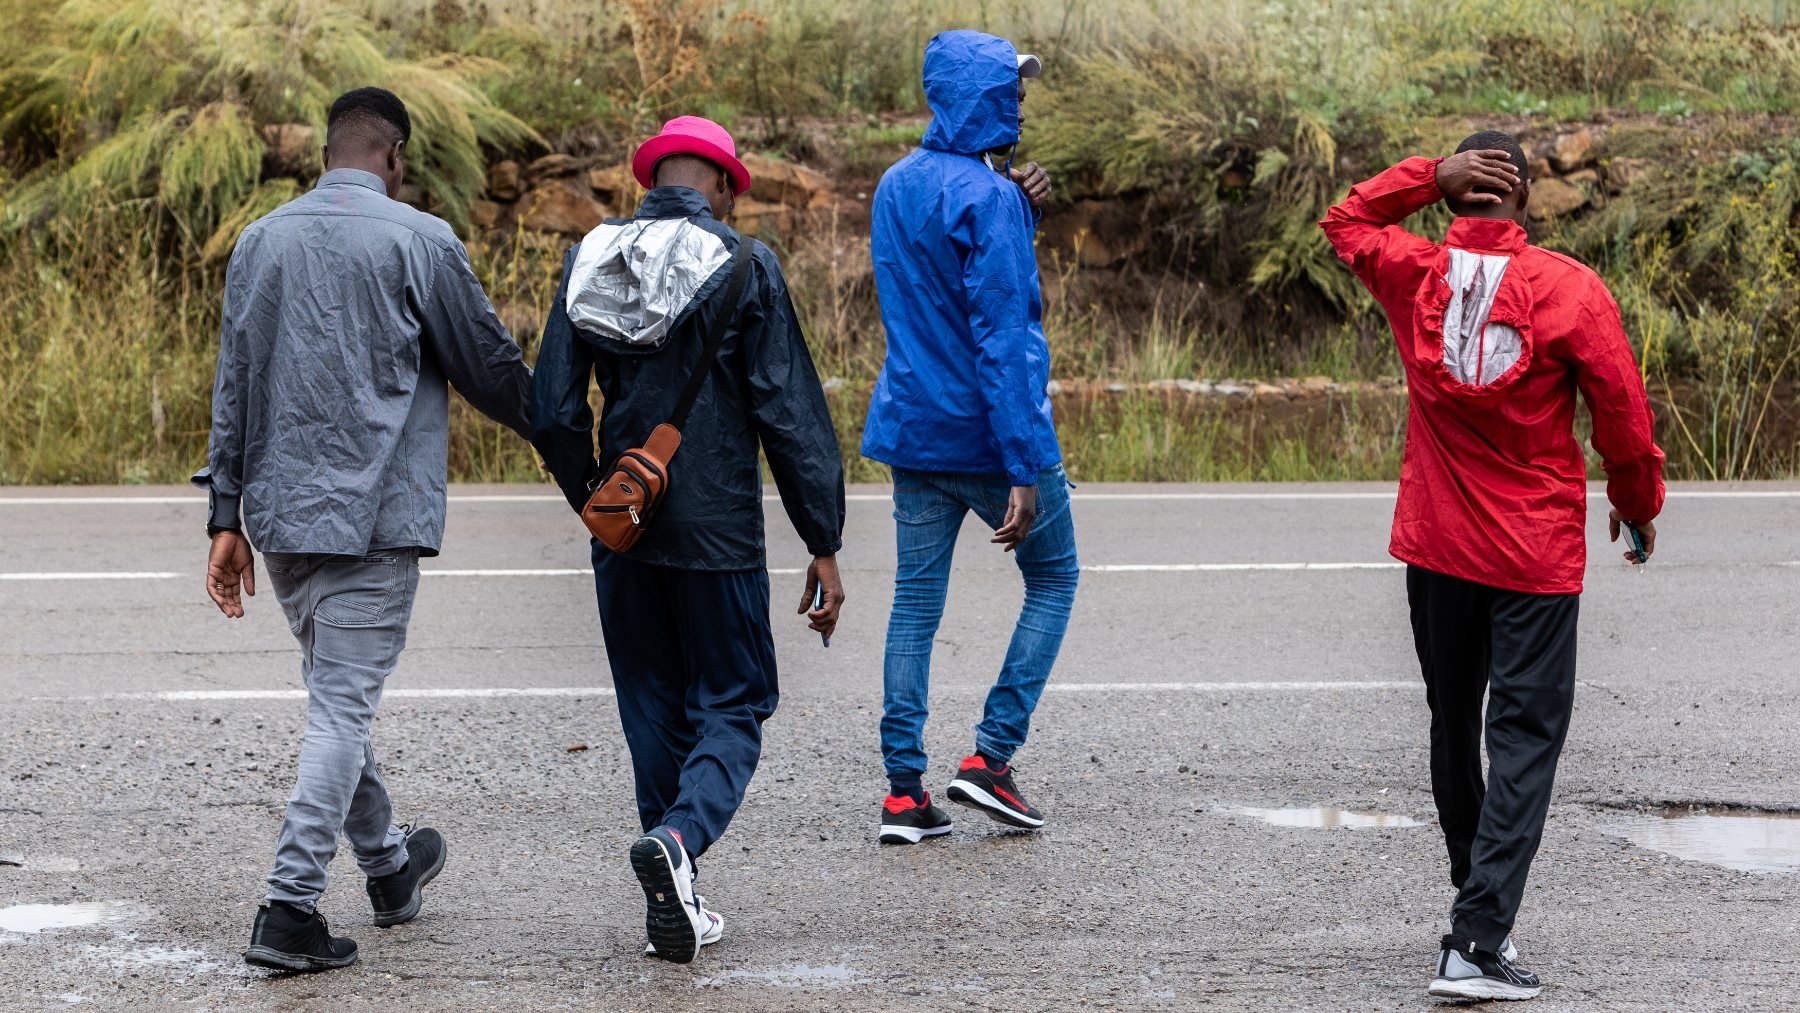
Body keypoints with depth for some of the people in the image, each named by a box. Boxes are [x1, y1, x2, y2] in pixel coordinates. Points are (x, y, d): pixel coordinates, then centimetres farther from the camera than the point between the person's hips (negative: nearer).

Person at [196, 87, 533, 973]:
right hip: (374, 516, -6)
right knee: (342, 709, -5)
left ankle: (388, 866, 36)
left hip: (278, 511, 6)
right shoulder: (418, 242, -7)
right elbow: (490, 367, -2)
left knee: (336, 693, 20)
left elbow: (235, 386, 9)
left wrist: (228, 516, 12)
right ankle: (290, 905, -13)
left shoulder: (261, 242, 9)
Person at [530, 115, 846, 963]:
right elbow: (790, 414, -9)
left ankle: (675, 909, 13)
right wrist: (823, 543, -5)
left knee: (653, 712, 14)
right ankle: (680, 836, -23)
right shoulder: (744, 267, -8)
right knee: (730, 709, 5)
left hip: (623, 535, 4)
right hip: (718, 534, -4)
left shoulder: (590, 260, 4)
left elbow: (552, 412, 4)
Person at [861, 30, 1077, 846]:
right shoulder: (986, 197, -17)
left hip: (912, 432, 7)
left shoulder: (896, 187, 9)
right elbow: (1002, 335, -21)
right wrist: (1024, 466, -22)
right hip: (987, 435, -7)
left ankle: (904, 790, 3)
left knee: (916, 601, 8)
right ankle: (991, 755, 2)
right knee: (1054, 578, 11)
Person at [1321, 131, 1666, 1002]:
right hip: (1537, 554, -4)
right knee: (1524, 736, -4)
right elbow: (1622, 413, -7)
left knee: (1453, 725, 18)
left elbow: (1346, 219, 19)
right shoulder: (1569, 290, -12)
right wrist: (1637, 504, 11)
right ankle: (1476, 944, -15)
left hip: (1436, 546, 4)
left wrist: (1430, 175, 4)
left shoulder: (1413, 276, -3)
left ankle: (1478, 900, 31)